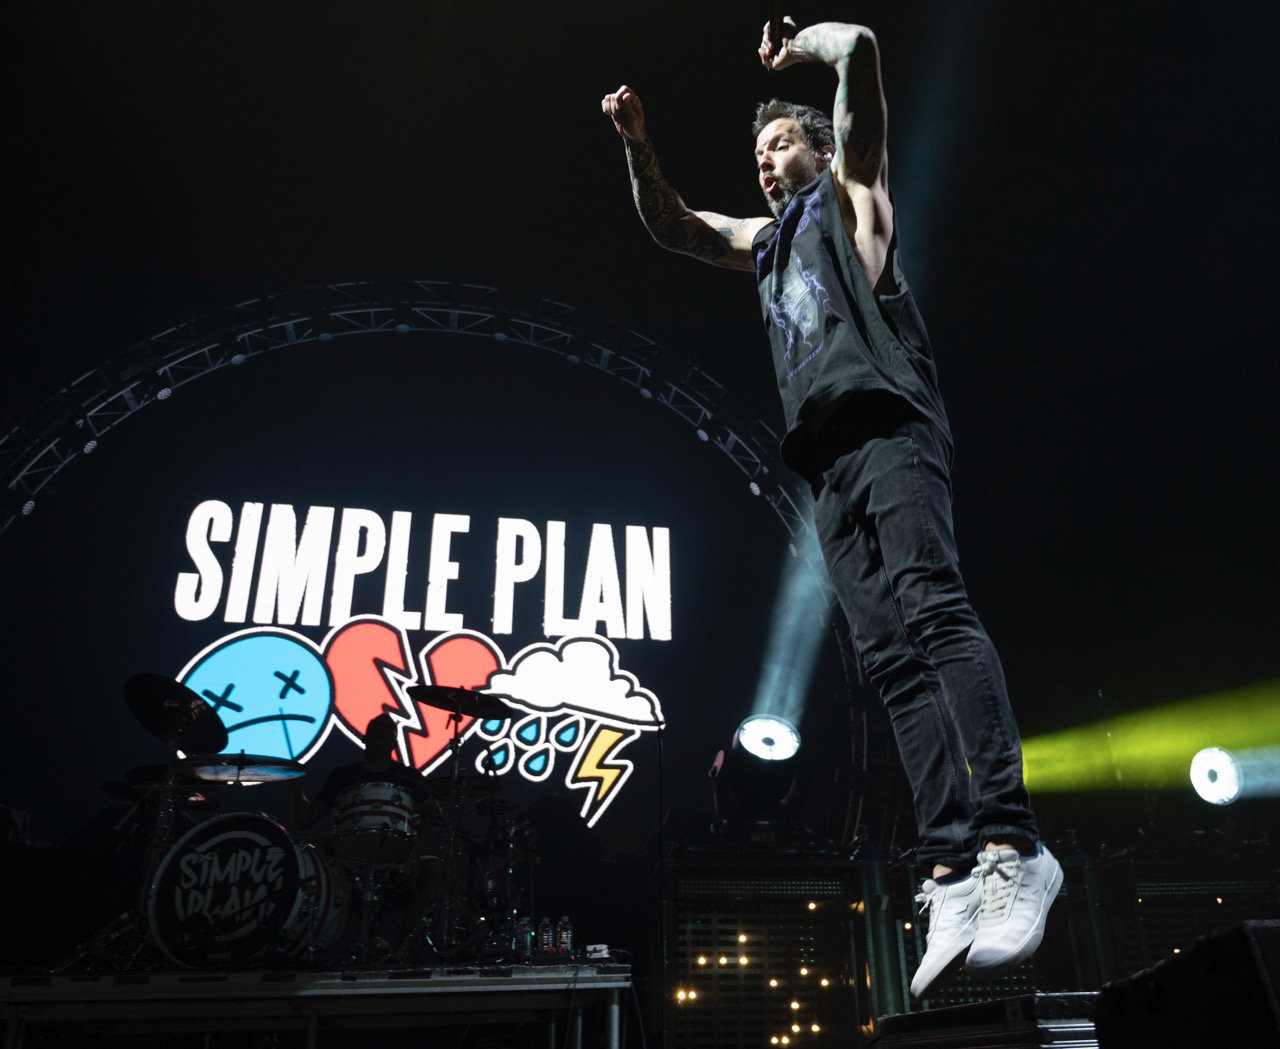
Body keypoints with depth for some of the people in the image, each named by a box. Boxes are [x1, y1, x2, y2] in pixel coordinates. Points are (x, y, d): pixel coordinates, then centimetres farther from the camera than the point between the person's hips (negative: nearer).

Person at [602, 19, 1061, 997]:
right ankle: (952, 869, -13)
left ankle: (1010, 844, -30)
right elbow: (671, 223, 36)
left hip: (886, 421, -6)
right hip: (828, 455, 6)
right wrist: (638, 143, 23)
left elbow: (860, 48, 11)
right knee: (890, 655, -8)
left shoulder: (851, 189, 20)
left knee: (930, 604, -25)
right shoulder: (764, 240, 36)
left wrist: (792, 45, 28)